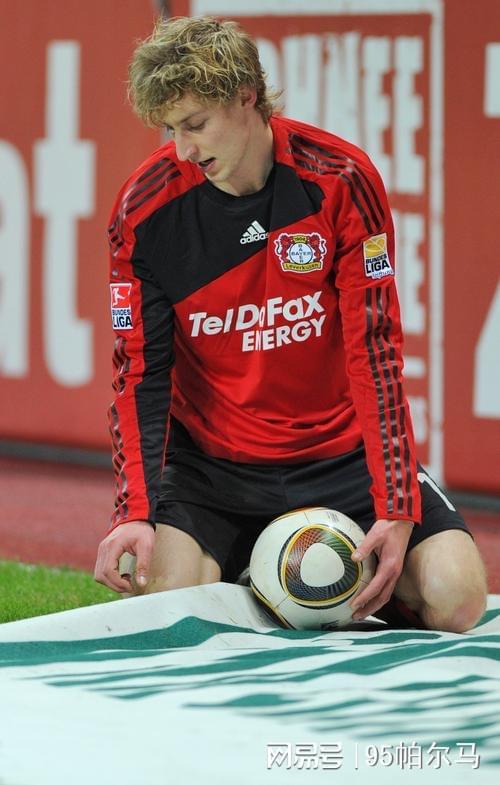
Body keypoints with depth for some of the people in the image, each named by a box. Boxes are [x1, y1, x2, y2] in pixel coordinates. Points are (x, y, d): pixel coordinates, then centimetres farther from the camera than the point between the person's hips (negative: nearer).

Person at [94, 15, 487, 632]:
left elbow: (374, 349, -13)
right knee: (161, 599, -27)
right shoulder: (145, 207, -9)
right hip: (213, 463, 1)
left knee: (455, 599, -20)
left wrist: (395, 509, -20)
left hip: (341, 454, -1)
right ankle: (239, 578, 9)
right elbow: (141, 374, -6)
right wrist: (136, 512, -21)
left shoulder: (339, 180, -13)